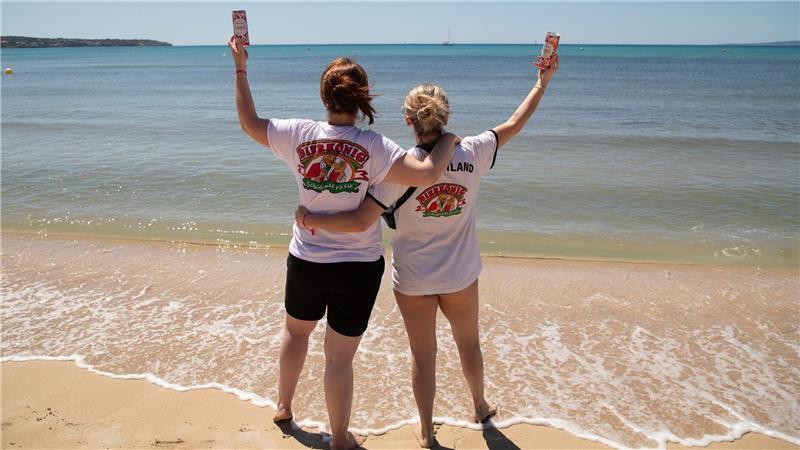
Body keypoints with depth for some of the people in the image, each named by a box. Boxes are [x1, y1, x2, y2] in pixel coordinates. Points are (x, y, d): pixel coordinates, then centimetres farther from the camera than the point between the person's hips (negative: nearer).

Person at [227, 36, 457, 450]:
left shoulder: (298, 135, -10)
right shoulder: (373, 147, -19)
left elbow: (249, 122, 4)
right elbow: (427, 174, -29)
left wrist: (240, 67, 11)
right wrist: (448, 140, -9)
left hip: (306, 260, 3)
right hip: (358, 267, -3)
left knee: (295, 330, 30)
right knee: (340, 356, 10)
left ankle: (283, 406, 50)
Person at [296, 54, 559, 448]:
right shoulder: (472, 153, -13)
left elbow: (361, 221, -27)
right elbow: (514, 124, 2)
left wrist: (314, 219, -13)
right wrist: (543, 81, 13)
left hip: (412, 279, -2)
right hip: (460, 275, 3)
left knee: (422, 354, 15)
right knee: (468, 342, 26)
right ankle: (480, 407, 50)